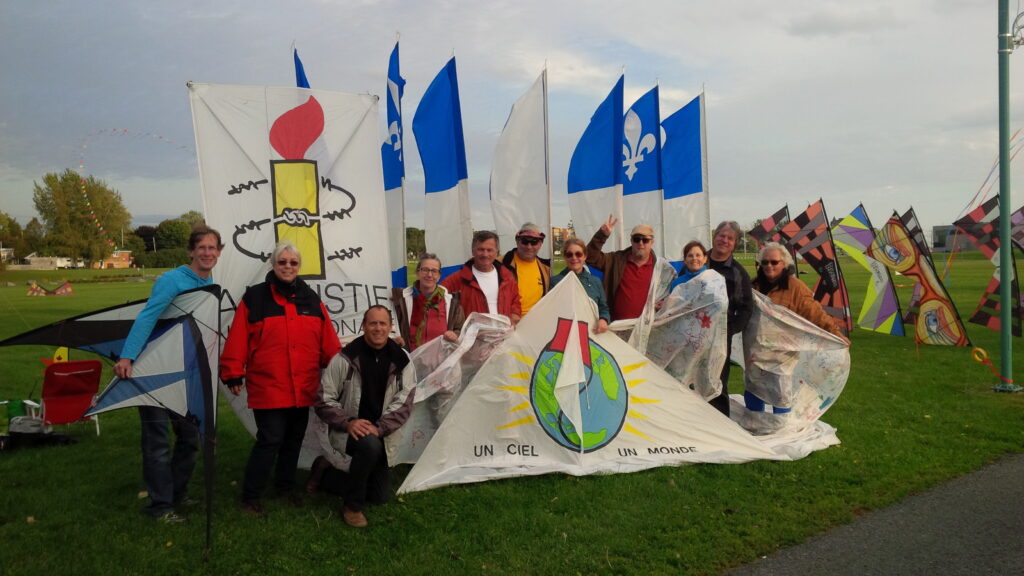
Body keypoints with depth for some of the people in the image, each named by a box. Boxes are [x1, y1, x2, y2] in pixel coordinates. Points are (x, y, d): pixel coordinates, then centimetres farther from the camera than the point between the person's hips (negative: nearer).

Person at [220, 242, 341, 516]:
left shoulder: (311, 299, 9)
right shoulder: (254, 298, -4)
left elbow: (328, 341, 10)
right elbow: (237, 340, -5)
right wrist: (233, 375, -6)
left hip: (303, 388, 5)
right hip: (267, 387, -5)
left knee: (294, 439, 15)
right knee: (270, 440, -6)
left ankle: (285, 486, 34)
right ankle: (250, 497, 11)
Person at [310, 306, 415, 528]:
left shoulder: (401, 362, -6)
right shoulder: (345, 359, -13)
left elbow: (404, 401, -10)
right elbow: (324, 400, -9)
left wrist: (379, 428, -23)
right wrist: (347, 422, -25)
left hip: (379, 434, 4)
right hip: (347, 432, -4)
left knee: (380, 496, 9)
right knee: (370, 445, -38)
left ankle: (326, 474, 29)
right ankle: (352, 505, -14)